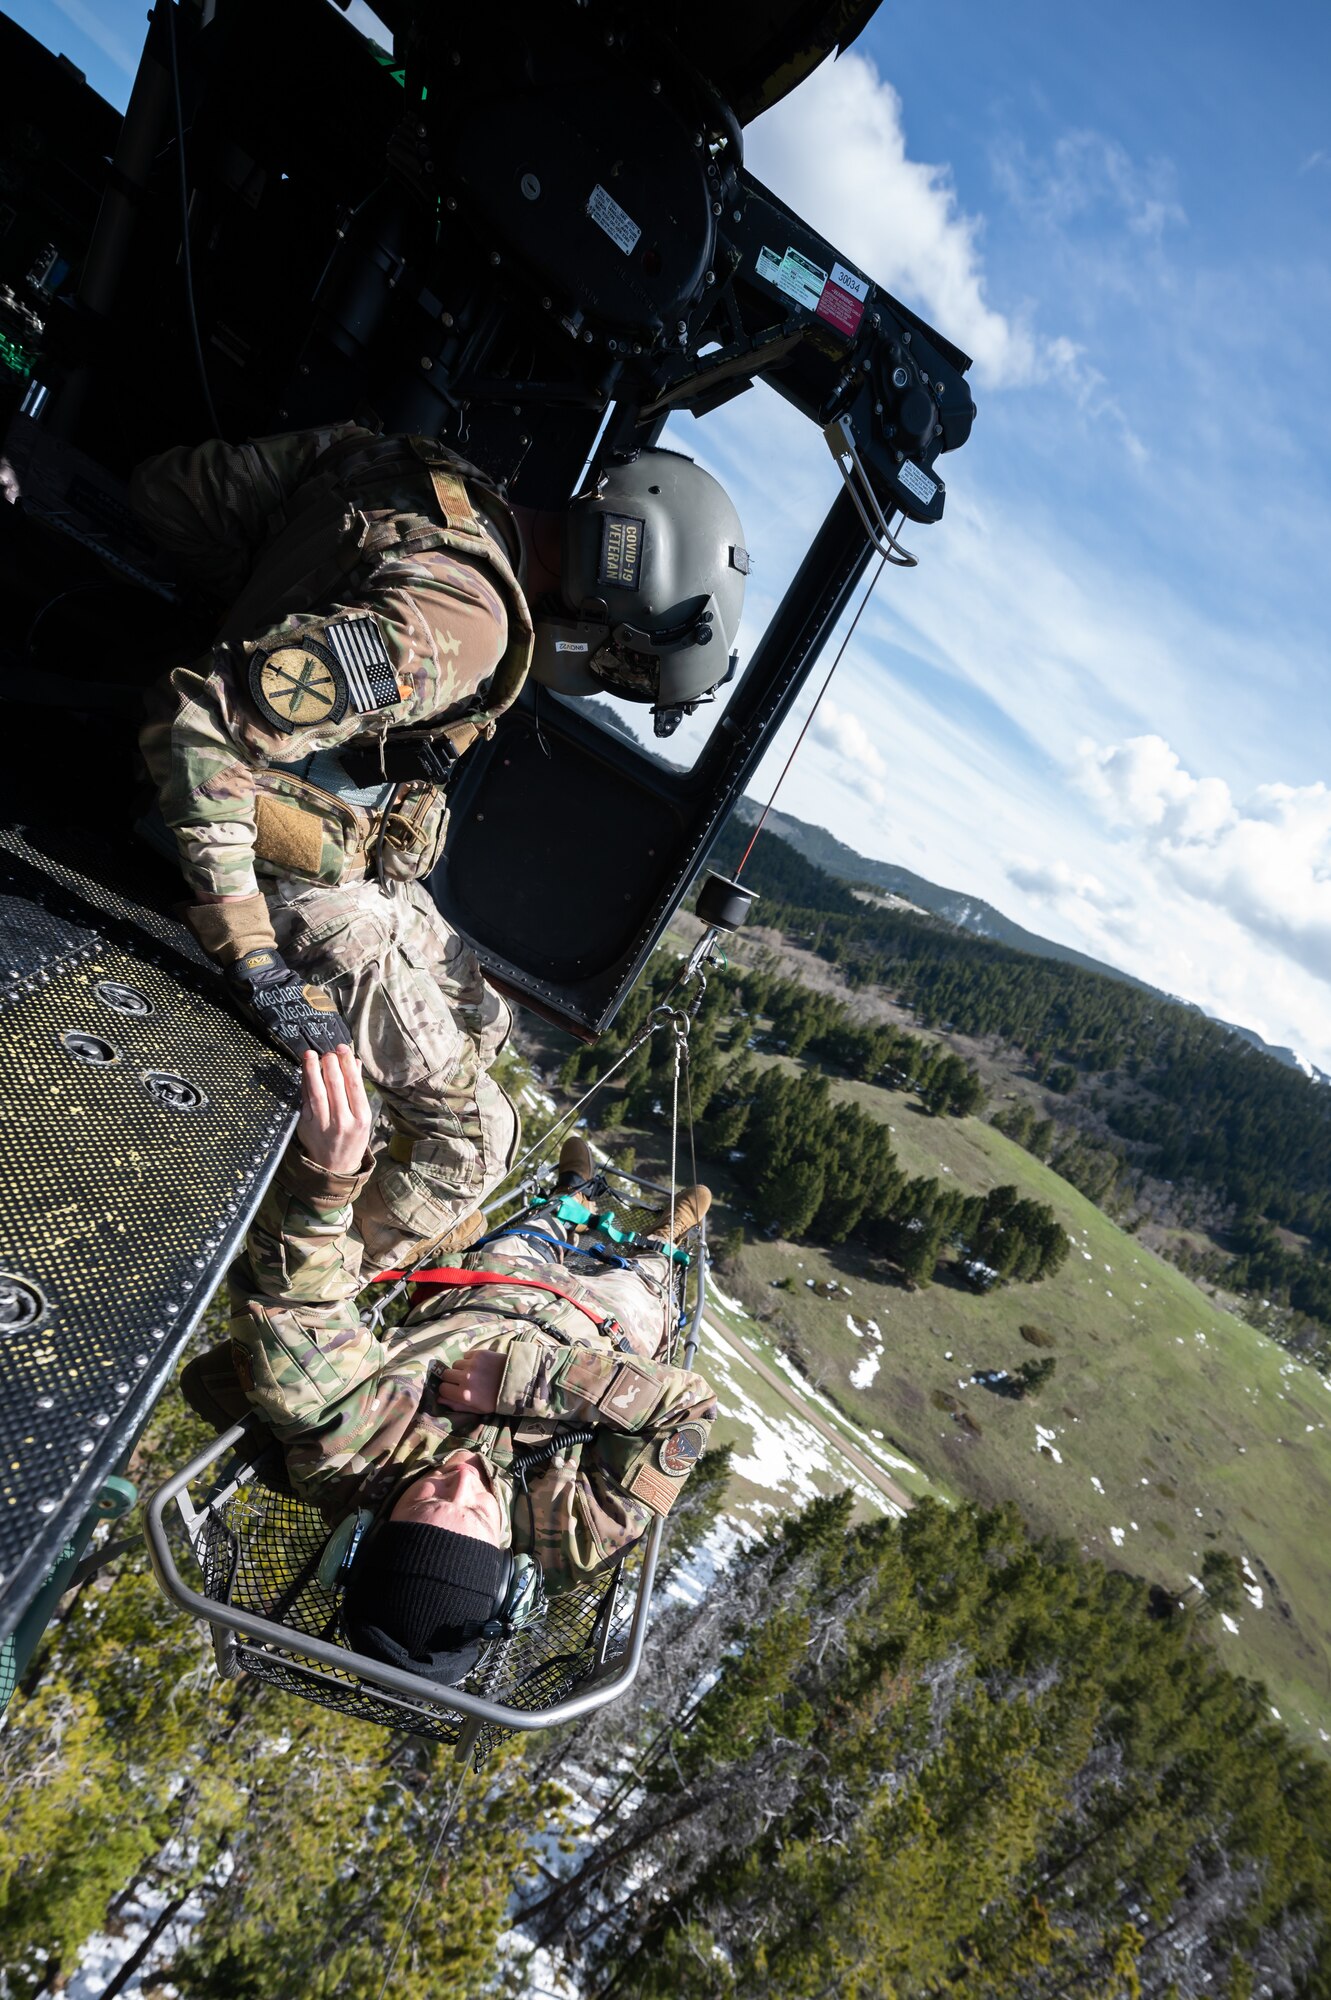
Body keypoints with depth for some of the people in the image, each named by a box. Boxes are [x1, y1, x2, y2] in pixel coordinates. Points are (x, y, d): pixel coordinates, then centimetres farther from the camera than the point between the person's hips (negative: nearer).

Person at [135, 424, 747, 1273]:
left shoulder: (446, 491, -5)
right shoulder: (455, 622, -32)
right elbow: (198, 721, -37)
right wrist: (254, 958, -32)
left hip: (353, 849, 9)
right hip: (309, 881, -9)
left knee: (480, 1028, 26)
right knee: (471, 1135, -1)